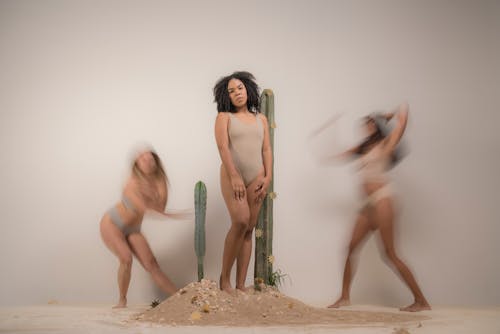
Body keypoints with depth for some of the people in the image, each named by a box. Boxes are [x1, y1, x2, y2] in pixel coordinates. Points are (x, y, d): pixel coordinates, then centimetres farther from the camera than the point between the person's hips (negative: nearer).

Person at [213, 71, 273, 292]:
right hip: (232, 175, -4)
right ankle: (225, 278, -11)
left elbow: (266, 149, 11)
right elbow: (223, 147, -7)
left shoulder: (261, 119, 16)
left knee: (249, 230, -1)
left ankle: (241, 285, 0)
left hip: (256, 178, 4)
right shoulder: (224, 117, 5)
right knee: (240, 221, -23)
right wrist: (234, 176, -19)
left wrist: (268, 177, -3)